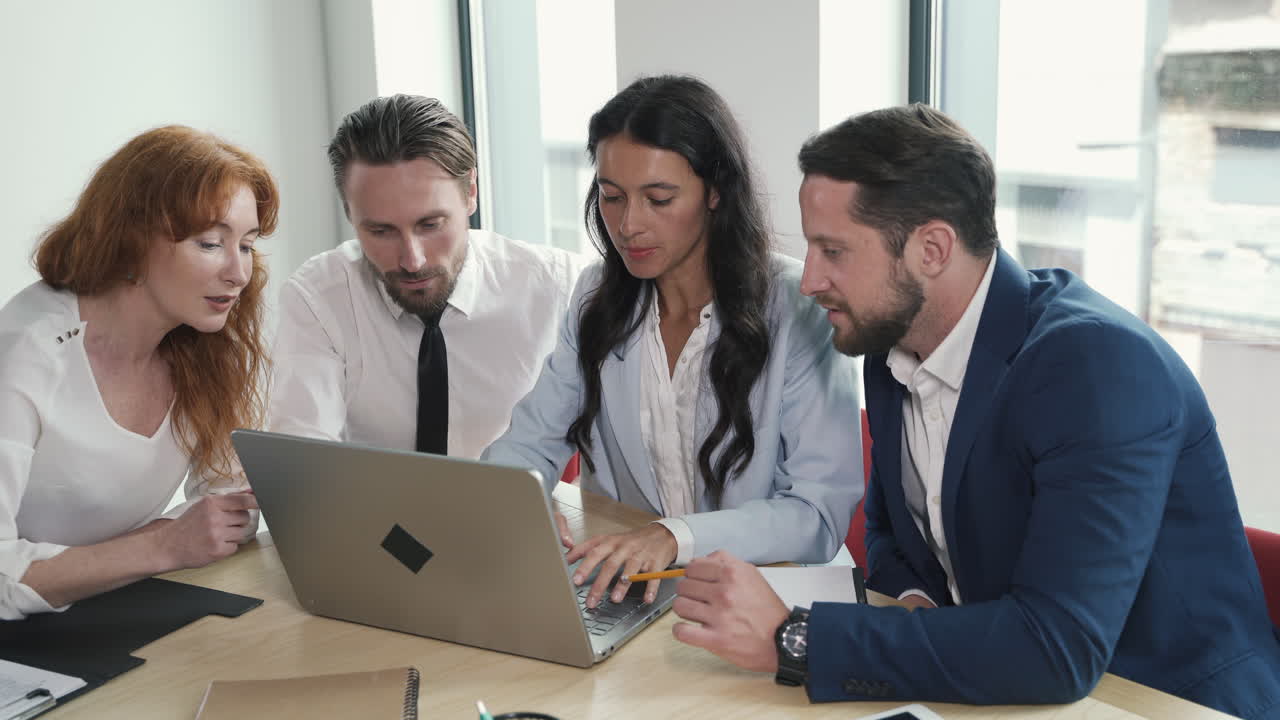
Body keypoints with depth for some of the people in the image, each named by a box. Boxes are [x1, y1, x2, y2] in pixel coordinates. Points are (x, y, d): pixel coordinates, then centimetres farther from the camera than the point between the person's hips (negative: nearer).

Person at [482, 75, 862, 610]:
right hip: (615, 587, 5)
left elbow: (823, 514, -17)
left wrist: (676, 538, -33)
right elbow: (529, 442, 6)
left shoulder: (799, 308, -12)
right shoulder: (597, 299, 5)